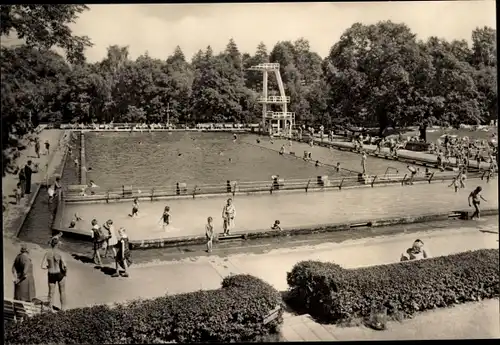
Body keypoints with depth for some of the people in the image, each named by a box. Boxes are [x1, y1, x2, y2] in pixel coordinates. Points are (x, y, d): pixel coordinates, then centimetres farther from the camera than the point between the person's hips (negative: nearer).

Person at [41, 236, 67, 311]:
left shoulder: (47, 253, -10)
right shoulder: (59, 253, -20)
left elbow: (43, 266, -11)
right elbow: (64, 266, -22)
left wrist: (49, 266, 8)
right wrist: (65, 271, -1)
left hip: (51, 275, 3)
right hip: (60, 274, -2)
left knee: (51, 293, 17)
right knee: (62, 292, 18)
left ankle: (50, 310, 22)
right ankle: (63, 309, 25)